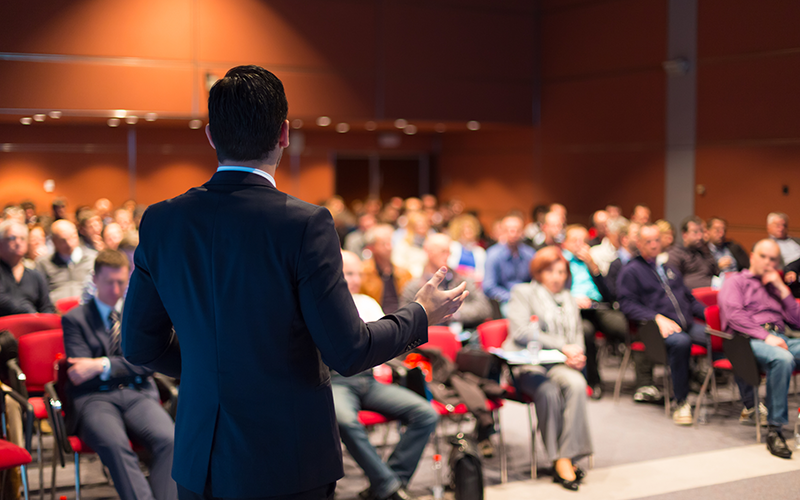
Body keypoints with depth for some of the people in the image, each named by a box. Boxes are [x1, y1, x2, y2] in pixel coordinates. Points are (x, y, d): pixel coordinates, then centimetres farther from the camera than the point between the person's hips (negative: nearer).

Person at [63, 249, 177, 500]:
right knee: (114, 444, -37)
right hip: (95, 398, -2)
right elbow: (80, 373, 3)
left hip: (138, 395, 2)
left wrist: (103, 365, -7)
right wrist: (126, 366, -4)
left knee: (169, 439, -31)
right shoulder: (74, 318, 13)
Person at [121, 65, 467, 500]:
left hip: (198, 464, 5)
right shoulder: (304, 224, -17)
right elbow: (347, 352, -15)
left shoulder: (160, 222, -2)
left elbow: (140, 345, 5)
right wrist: (422, 314, 2)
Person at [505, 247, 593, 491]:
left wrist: (576, 355, -1)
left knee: (576, 384, -32)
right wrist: (563, 346, -12)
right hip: (527, 364, -4)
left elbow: (577, 335, 25)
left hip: (560, 364, 4)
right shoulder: (523, 292, 9)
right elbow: (520, 332, -7)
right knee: (548, 390, -36)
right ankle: (559, 460, -26)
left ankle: (568, 457, -31)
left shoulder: (569, 300, 28)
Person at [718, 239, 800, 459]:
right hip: (749, 339, -5)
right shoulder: (735, 282, 17)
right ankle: (774, 430, -32)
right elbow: (733, 315, -3)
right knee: (782, 358, -38)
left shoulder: (776, 287, 34)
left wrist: (782, 289, 12)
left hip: (781, 338, 5)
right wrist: (765, 336, -15)